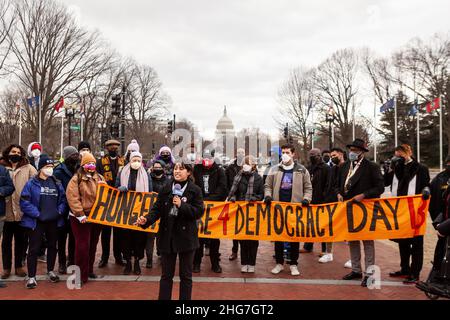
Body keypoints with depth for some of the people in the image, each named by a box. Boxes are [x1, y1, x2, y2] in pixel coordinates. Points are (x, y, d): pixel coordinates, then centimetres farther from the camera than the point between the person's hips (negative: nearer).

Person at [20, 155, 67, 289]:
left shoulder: (57, 183, 8)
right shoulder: (32, 183, -6)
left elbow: (63, 200, 10)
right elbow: (24, 202, -12)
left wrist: (59, 211, -6)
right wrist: (37, 214, -16)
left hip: (54, 221, 5)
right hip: (36, 222, -4)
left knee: (52, 246, 16)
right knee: (34, 249, 0)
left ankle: (50, 271, 33)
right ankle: (31, 276, 10)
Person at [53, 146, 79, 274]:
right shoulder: (59, 172, -10)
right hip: (64, 210, -4)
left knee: (74, 237, 13)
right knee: (62, 238, 8)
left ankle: (72, 261, 26)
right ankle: (62, 263, 20)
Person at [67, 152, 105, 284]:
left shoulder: (99, 178, 10)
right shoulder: (76, 179, -7)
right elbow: (73, 198, -14)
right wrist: (80, 214, -18)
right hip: (81, 218, -5)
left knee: (93, 244, 15)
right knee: (83, 245, -4)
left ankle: (89, 270, 30)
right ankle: (82, 275, 7)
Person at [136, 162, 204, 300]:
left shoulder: (195, 190, -4)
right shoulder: (166, 188, 3)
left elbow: (199, 212, -9)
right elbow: (157, 209, 0)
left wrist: (181, 205, -18)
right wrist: (147, 219, -17)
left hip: (186, 236, -2)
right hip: (167, 235, 2)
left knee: (186, 275, 10)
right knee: (166, 274, 12)